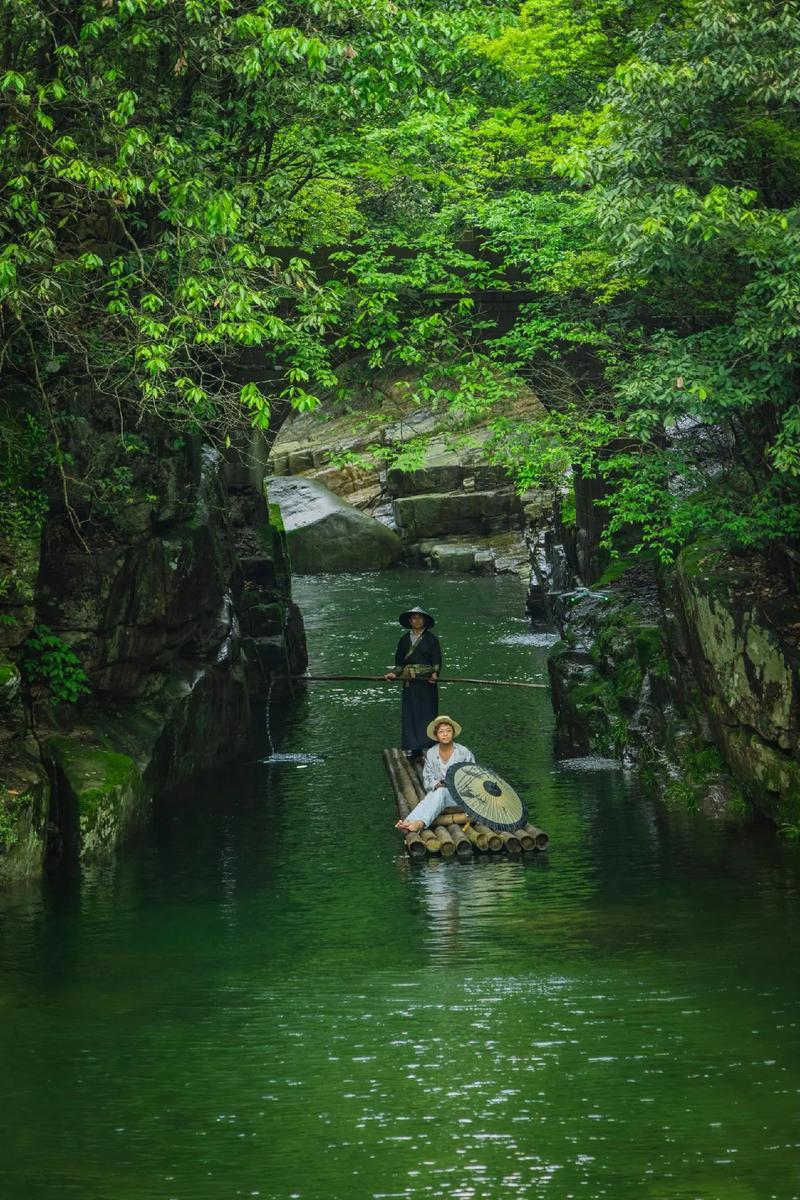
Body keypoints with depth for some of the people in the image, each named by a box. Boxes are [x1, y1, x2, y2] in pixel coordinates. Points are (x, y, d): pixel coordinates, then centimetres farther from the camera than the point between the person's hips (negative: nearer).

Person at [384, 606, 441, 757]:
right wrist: (394, 674, -4)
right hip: (409, 682, 3)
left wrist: (435, 673, -22)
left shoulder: (431, 639, 1)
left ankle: (426, 746, 1)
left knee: (427, 712, -3)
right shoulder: (405, 639, 11)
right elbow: (399, 661, 13)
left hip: (427, 681, -3)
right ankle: (410, 746, 7)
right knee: (409, 713, 2)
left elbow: (437, 661, -4)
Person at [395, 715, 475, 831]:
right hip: (436, 791, 3)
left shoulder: (464, 752, 4)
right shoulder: (431, 754, 12)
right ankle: (408, 822, -63)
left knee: (440, 793, -37)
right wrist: (437, 784, -13)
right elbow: (427, 778, 10)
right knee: (430, 797, -35)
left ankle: (420, 823, -63)